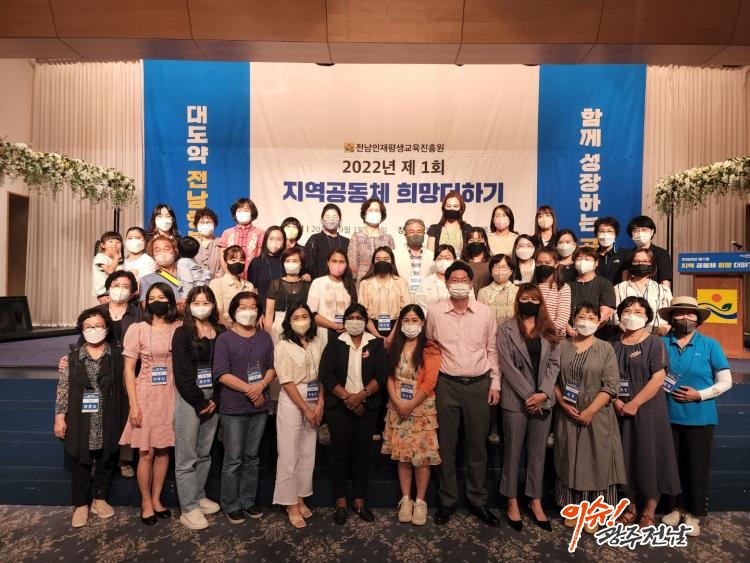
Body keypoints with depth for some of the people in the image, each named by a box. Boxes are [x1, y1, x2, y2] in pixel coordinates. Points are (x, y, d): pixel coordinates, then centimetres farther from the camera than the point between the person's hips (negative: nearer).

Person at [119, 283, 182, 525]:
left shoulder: (180, 328, 3)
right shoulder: (138, 329, -4)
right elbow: (129, 369, -5)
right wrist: (133, 404, -9)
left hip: (171, 396, 3)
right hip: (146, 396, -2)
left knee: (164, 450, 11)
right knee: (146, 453, 4)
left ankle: (156, 499, 28)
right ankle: (146, 503, 23)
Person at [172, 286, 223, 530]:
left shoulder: (221, 333, 6)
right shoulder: (182, 333, -5)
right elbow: (182, 373, -9)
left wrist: (215, 400, -3)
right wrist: (200, 403, -10)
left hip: (212, 398, 4)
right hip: (189, 399, -4)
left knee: (205, 453, 13)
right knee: (187, 456, 1)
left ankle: (199, 496, 27)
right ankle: (188, 509, 10)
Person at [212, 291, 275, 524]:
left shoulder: (264, 337, 8)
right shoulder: (225, 338, -5)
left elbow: (272, 368, 8)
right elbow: (221, 374, -12)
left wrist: (261, 385, -12)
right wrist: (249, 389, -16)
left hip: (260, 407, 4)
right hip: (234, 408, -4)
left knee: (252, 458, 15)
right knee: (233, 460, 6)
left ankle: (248, 501, 29)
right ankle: (231, 506, 21)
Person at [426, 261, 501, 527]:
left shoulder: (485, 312, -1)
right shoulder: (435, 312, -2)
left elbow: (492, 349, 6)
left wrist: (495, 383, 4)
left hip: (479, 384, 1)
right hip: (447, 385, 0)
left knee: (477, 445, 10)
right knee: (446, 446, 8)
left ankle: (477, 500, 27)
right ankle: (447, 500, 24)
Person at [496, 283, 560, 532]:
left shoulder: (549, 330, 10)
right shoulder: (506, 330, -2)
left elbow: (554, 363, 4)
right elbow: (508, 366, -9)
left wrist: (543, 393, -10)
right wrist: (528, 395, -13)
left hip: (543, 399, 3)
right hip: (516, 400, -3)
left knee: (538, 453, 11)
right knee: (513, 452, 6)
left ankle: (536, 502, 24)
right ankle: (512, 502, 20)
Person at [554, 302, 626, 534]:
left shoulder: (605, 348, -2)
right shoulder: (562, 346, 3)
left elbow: (611, 386, -8)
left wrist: (590, 411, -14)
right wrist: (563, 403, -10)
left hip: (597, 416, -2)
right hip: (567, 416, 2)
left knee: (596, 462, 4)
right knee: (569, 461, 9)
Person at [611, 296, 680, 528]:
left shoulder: (655, 343, -5)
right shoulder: (613, 344, 8)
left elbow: (658, 378, -13)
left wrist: (634, 404, -17)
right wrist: (615, 400, -9)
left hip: (647, 410, -4)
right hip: (620, 411, 4)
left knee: (649, 456, 3)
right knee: (625, 457, 10)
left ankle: (649, 512, 19)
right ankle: (629, 507, 25)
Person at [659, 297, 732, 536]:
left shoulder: (710, 345, -5)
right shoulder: (662, 343, -2)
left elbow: (725, 382, -3)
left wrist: (698, 395, -14)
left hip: (699, 418, -1)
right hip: (668, 416, 2)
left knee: (697, 467, 10)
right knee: (673, 465, 14)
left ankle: (694, 513, 27)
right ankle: (676, 507, 32)